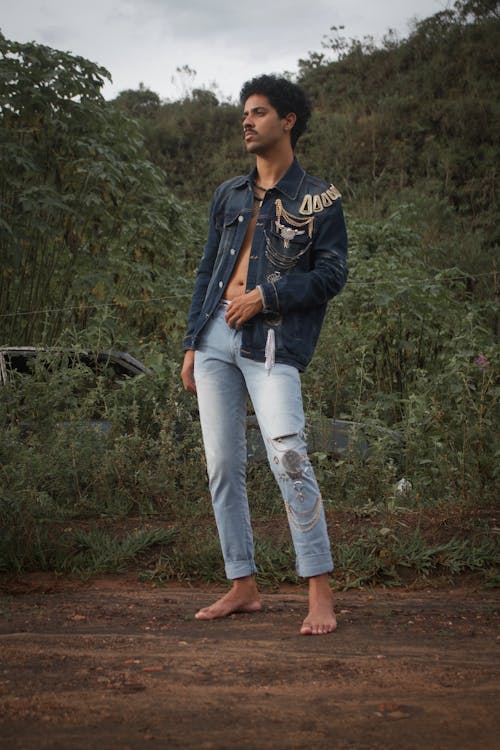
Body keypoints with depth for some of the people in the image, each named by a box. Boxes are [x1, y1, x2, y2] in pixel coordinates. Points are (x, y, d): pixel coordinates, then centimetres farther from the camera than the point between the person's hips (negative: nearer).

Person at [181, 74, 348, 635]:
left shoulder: (319, 200, 4)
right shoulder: (229, 195, 19)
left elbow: (331, 275, -2)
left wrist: (266, 297, -11)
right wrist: (192, 344, 13)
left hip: (271, 342, -6)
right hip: (215, 338, 6)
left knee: (288, 455, -19)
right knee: (222, 467, 4)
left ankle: (320, 594, -13)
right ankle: (243, 586, 14)